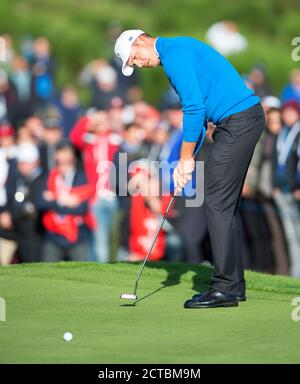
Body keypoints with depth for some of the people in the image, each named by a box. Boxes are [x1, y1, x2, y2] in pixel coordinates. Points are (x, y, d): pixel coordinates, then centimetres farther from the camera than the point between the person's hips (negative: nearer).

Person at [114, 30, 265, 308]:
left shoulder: (174, 53, -11)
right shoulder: (180, 51, 22)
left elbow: (194, 108, -17)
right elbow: (197, 110, 22)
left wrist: (186, 159, -9)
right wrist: (186, 161, 14)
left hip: (237, 121, -10)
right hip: (245, 118, 10)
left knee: (217, 204, -9)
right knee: (226, 204, 13)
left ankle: (225, 289, -8)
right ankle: (234, 284, 17)